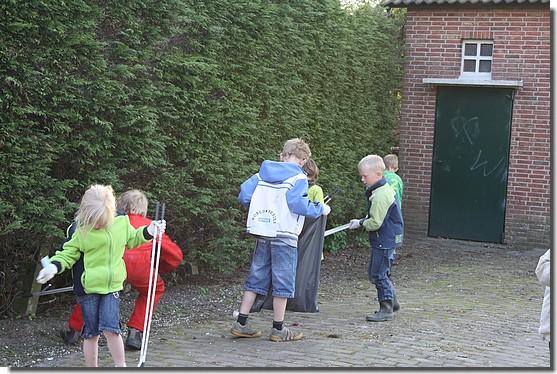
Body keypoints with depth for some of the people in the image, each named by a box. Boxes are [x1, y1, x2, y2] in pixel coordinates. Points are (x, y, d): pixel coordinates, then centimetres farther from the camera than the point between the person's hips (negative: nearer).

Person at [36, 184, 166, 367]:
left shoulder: (122, 223, 2)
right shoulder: (82, 231, -7)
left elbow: (132, 239, 22)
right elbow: (69, 253, -1)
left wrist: (149, 231, 7)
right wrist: (54, 266, -18)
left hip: (112, 286, 1)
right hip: (88, 288, -1)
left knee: (110, 328, -14)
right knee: (91, 333, 5)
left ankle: (121, 367, 0)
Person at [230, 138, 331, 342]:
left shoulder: (263, 174, 11)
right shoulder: (298, 178, -7)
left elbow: (243, 196, 6)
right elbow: (297, 203, -20)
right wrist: (321, 209, -5)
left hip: (261, 233, 6)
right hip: (284, 235, -6)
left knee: (256, 276, 13)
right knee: (283, 280, 2)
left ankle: (241, 323, 12)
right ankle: (278, 329, 7)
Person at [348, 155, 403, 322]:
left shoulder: (380, 195, -23)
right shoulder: (382, 189, 10)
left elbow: (375, 222, -23)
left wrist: (360, 223, -8)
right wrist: (362, 221, 8)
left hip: (384, 241, -10)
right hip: (384, 239, 10)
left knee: (379, 274, -4)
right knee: (374, 273, 18)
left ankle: (386, 309, 4)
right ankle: (391, 301, 29)